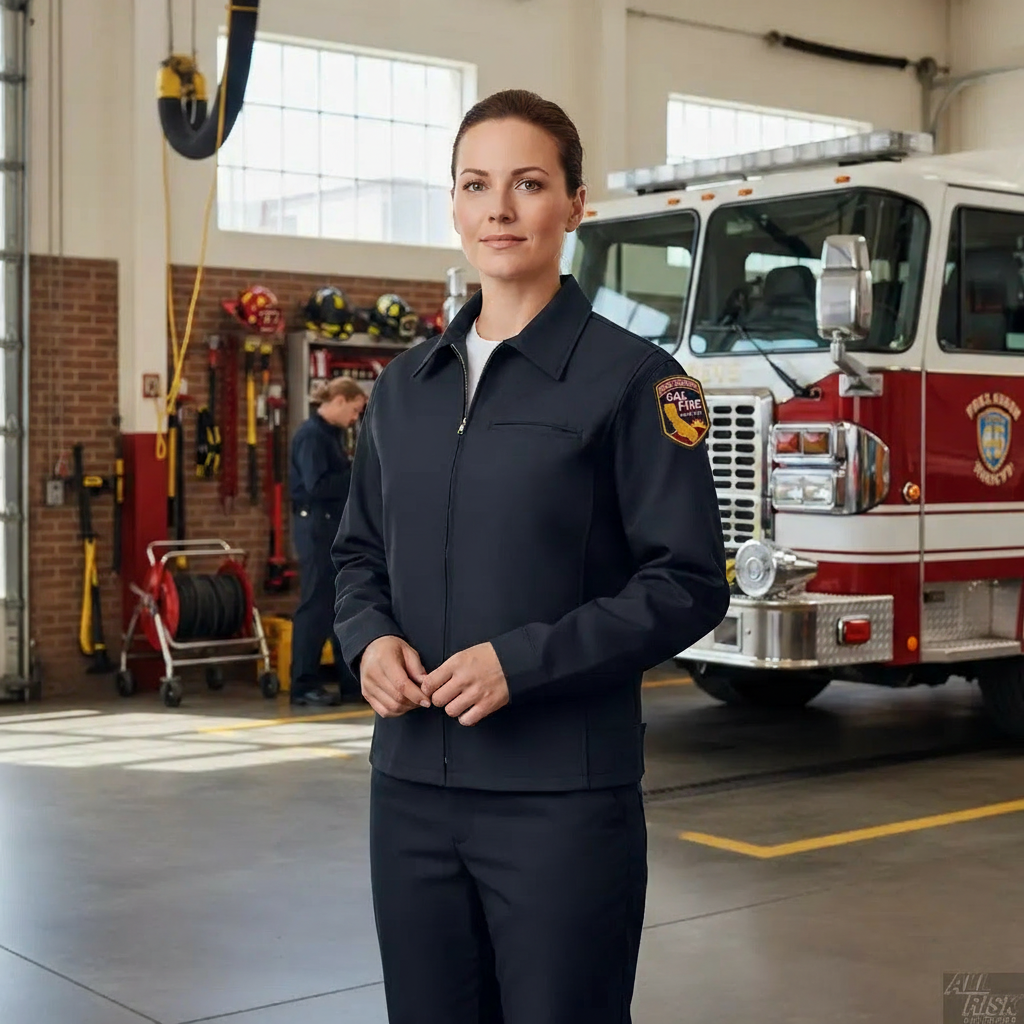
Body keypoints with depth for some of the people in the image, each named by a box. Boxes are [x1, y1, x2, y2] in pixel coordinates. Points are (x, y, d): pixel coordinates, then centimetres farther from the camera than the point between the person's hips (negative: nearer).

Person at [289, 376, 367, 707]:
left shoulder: (331, 434, 14)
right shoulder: (311, 435, -15)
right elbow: (317, 486, -24)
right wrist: (358, 473, -18)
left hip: (336, 525, 10)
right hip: (316, 526, -10)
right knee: (316, 604, -5)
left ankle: (352, 679, 20)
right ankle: (304, 685, 2)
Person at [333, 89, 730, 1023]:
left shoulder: (629, 378, -6)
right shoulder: (406, 385, 11)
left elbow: (687, 585, -9)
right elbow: (360, 553, 18)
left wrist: (524, 660, -18)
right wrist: (370, 639, -4)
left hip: (563, 796, -5)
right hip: (414, 782, 5)